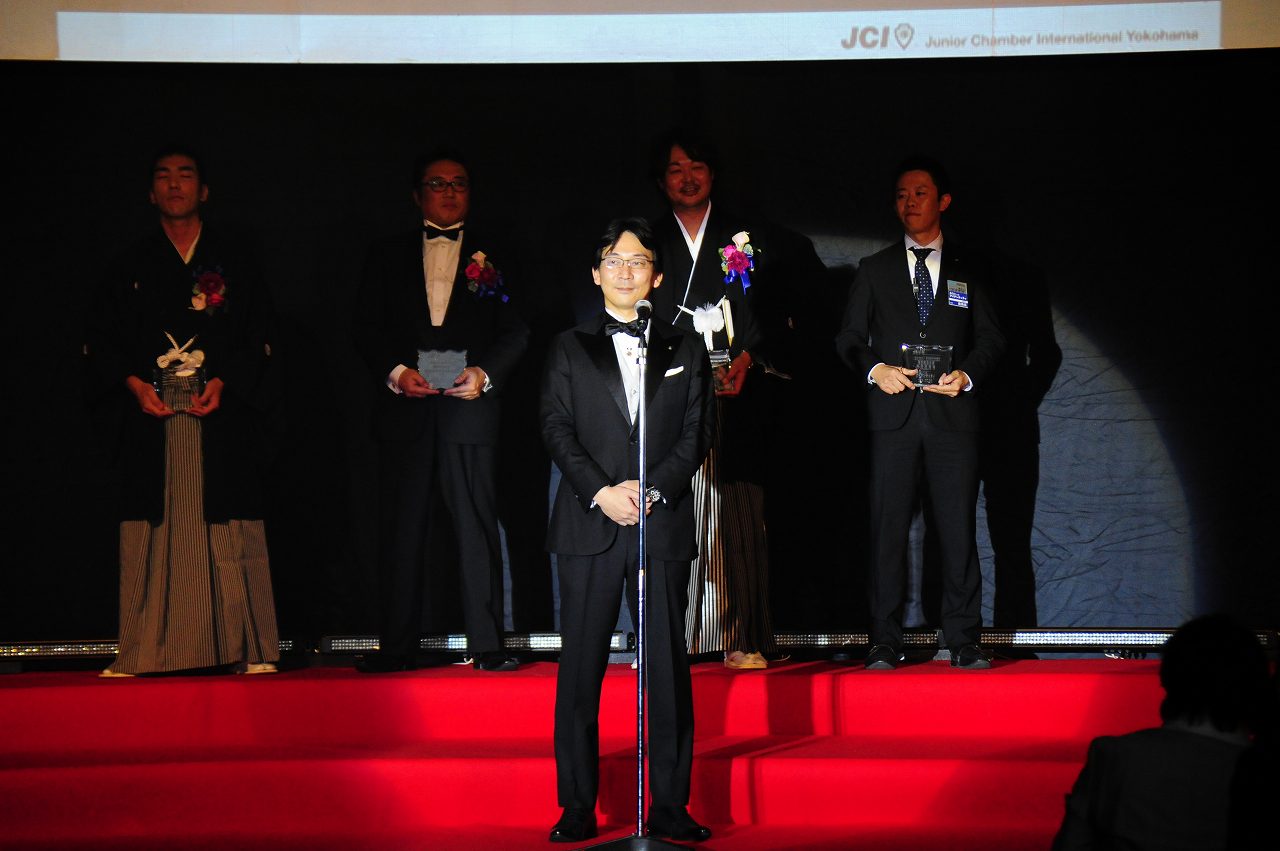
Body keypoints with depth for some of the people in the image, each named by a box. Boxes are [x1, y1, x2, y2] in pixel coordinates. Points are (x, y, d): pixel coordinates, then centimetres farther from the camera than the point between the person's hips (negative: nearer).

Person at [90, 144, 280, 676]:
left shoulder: (235, 258, 12)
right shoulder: (130, 266, 16)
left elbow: (259, 334, 6)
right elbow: (101, 339, 12)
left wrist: (223, 382, -9)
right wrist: (134, 384, -5)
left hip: (221, 412, -1)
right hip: (151, 415, 1)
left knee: (227, 530, -6)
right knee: (153, 531, -4)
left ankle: (247, 650, -5)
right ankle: (144, 652, -3)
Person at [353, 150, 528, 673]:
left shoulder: (493, 256, 13)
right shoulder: (387, 256, 15)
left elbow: (515, 330, 7)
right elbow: (367, 330, 9)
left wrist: (485, 374, -10)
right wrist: (395, 372, -9)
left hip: (470, 409, -1)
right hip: (404, 411, 1)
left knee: (478, 527, -3)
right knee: (400, 531, 0)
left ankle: (487, 646, 0)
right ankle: (395, 646, 5)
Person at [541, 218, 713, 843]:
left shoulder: (684, 350, 13)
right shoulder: (569, 348, 11)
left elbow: (697, 434, 5)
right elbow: (556, 430, 2)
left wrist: (650, 489, -10)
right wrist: (601, 492, -11)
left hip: (663, 526, 0)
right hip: (588, 527, 0)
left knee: (668, 668, 0)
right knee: (580, 668, 0)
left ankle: (670, 806, 5)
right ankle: (578, 807, 5)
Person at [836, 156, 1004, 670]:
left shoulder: (966, 271, 14)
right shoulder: (874, 271, 14)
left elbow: (990, 337, 10)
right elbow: (849, 337, 10)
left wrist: (967, 374, -8)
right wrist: (875, 369, -9)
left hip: (953, 415, 0)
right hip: (894, 416, 0)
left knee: (958, 529, -2)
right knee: (888, 530, -3)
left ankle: (963, 642, 4)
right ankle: (885, 643, 1)